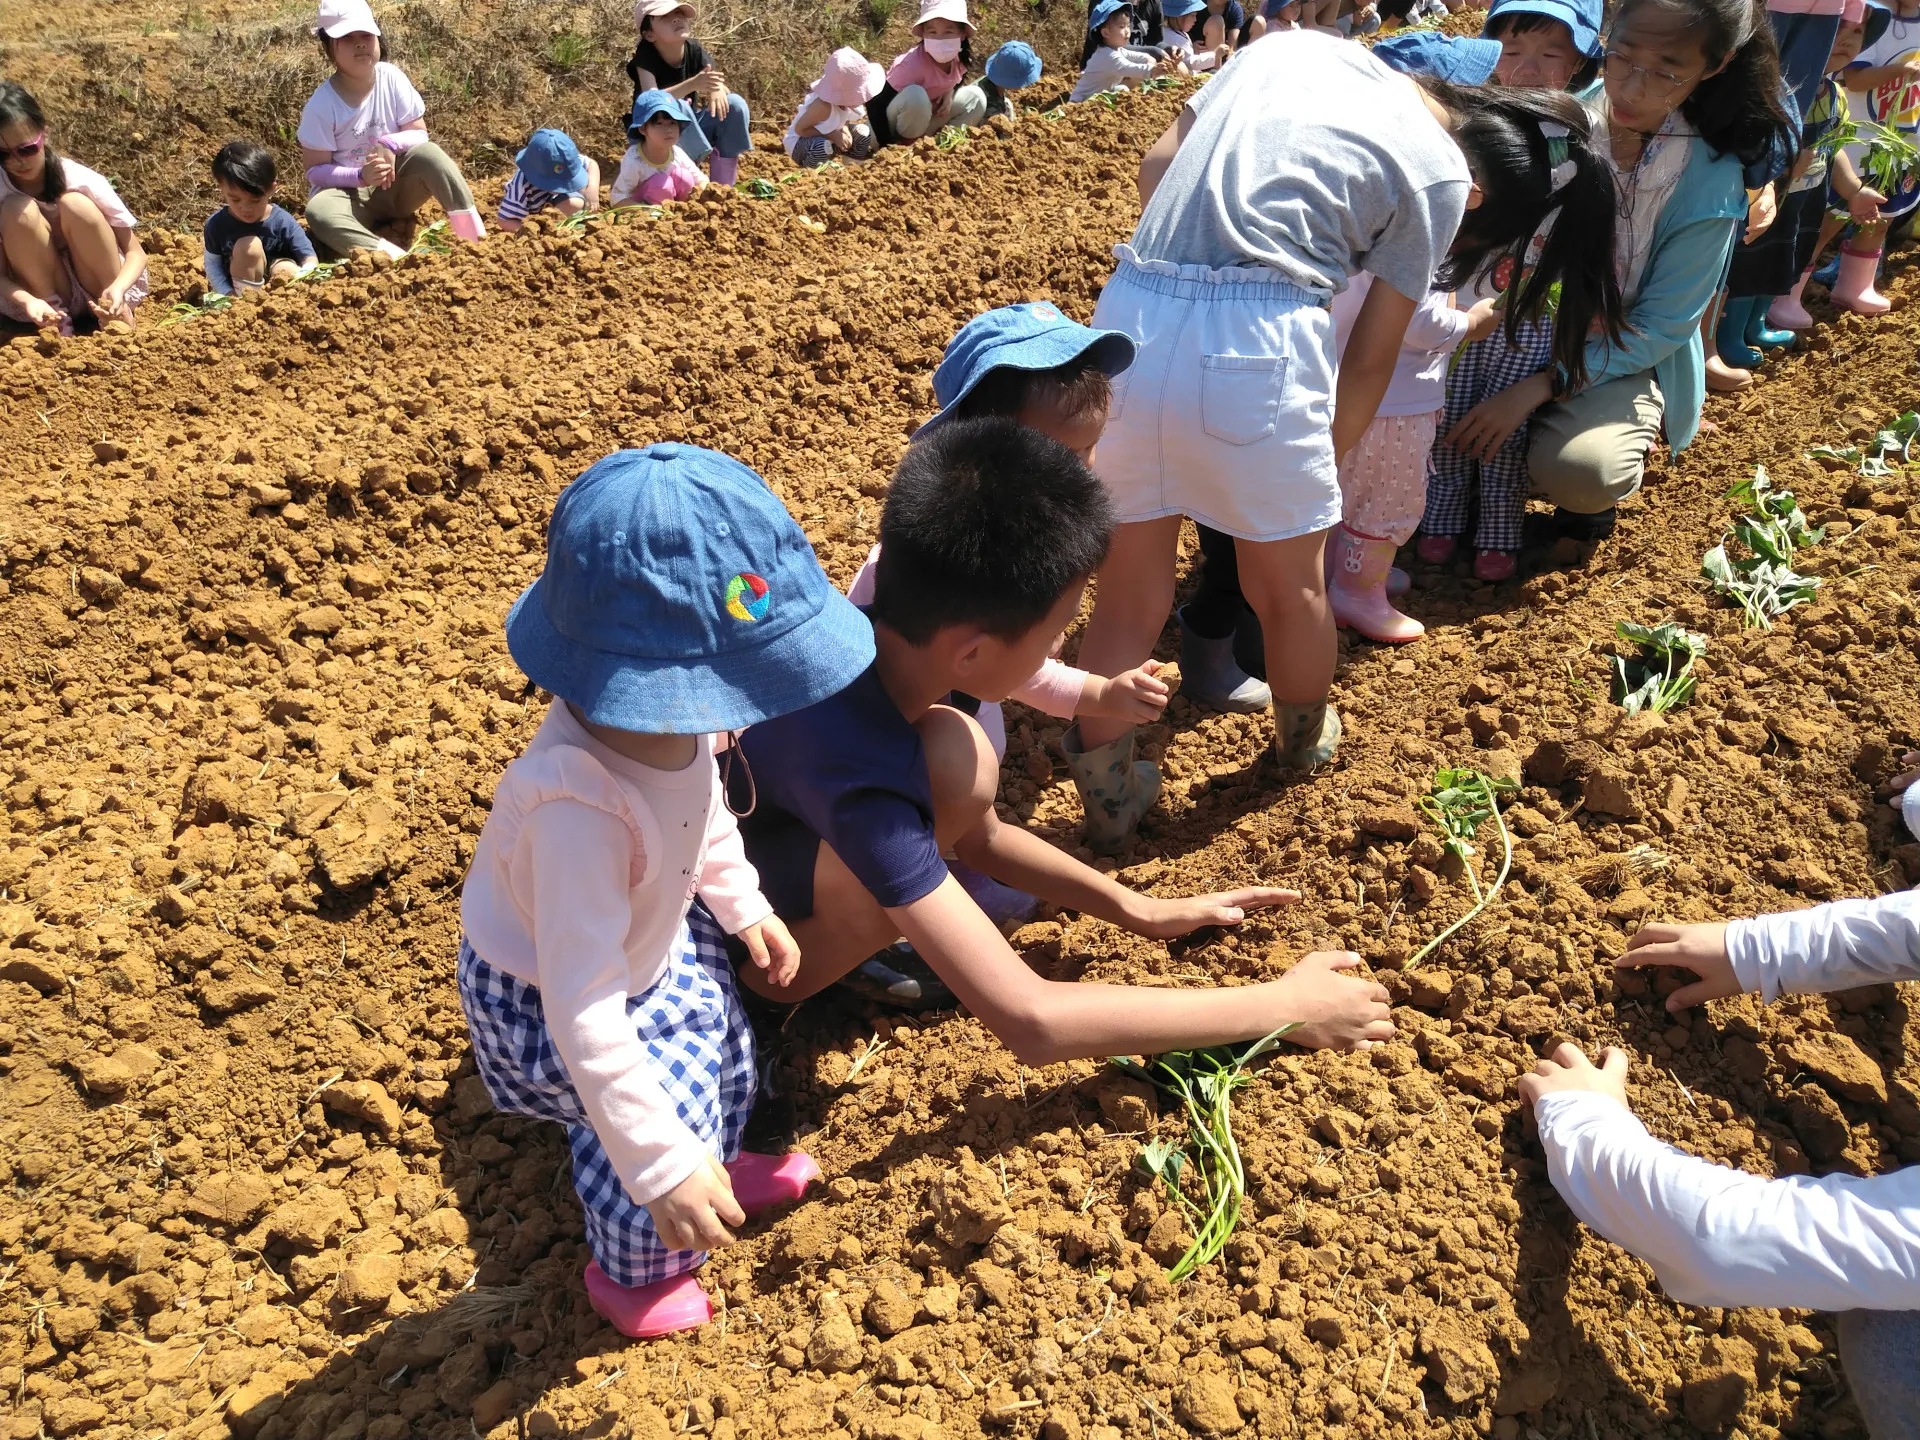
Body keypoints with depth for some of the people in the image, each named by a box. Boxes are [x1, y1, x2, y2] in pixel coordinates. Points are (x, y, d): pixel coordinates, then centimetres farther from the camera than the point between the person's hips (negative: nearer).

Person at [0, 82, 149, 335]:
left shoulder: (82, 181, -17)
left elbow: (136, 253, -14)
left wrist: (117, 289, -36)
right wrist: (28, 302, -37)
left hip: (101, 291, -1)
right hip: (37, 296, 1)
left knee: (76, 205, -25)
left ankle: (115, 314, -14)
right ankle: (56, 320, -15)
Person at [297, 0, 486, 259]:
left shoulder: (391, 78, -9)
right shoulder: (322, 104, -14)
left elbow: (419, 134, -4)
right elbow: (315, 170, -11)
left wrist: (390, 144, -25)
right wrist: (360, 177, -28)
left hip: (395, 187, 2)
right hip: (350, 194, -2)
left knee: (427, 153, -27)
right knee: (318, 210, -35)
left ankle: (477, 237, -31)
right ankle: (397, 257, -48)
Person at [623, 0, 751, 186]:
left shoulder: (694, 49, -7)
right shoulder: (645, 55, -20)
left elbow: (720, 87, -9)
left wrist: (718, 90, -35)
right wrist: (693, 84, -47)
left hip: (689, 129, 5)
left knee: (735, 105, -14)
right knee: (676, 107, -34)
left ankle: (723, 184, -13)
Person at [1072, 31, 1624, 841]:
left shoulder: (1289, 45, 23)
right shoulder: (1438, 176, 8)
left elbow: (1155, 166, 18)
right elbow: (1371, 357, 10)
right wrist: (1324, 465, 23)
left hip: (1129, 311, 5)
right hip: (1253, 342, -4)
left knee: (1129, 594, 16)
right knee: (1290, 583, 20)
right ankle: (1304, 745, 44)